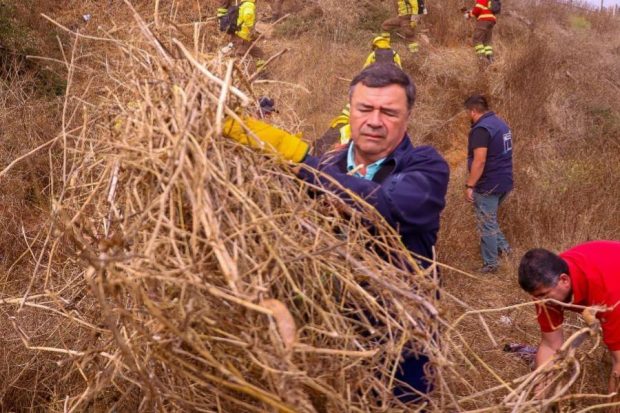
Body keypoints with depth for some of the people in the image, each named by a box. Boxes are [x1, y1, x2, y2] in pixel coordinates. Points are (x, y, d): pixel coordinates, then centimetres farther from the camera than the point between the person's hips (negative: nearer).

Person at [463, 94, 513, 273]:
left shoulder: (481, 129, -18)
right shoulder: (500, 123, 12)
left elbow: (479, 161, -25)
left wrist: (469, 185, -22)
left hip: (488, 185, -9)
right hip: (504, 182, 9)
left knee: (486, 224, 0)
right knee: (490, 218, 25)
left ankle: (490, 264, 6)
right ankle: (502, 245, 23)